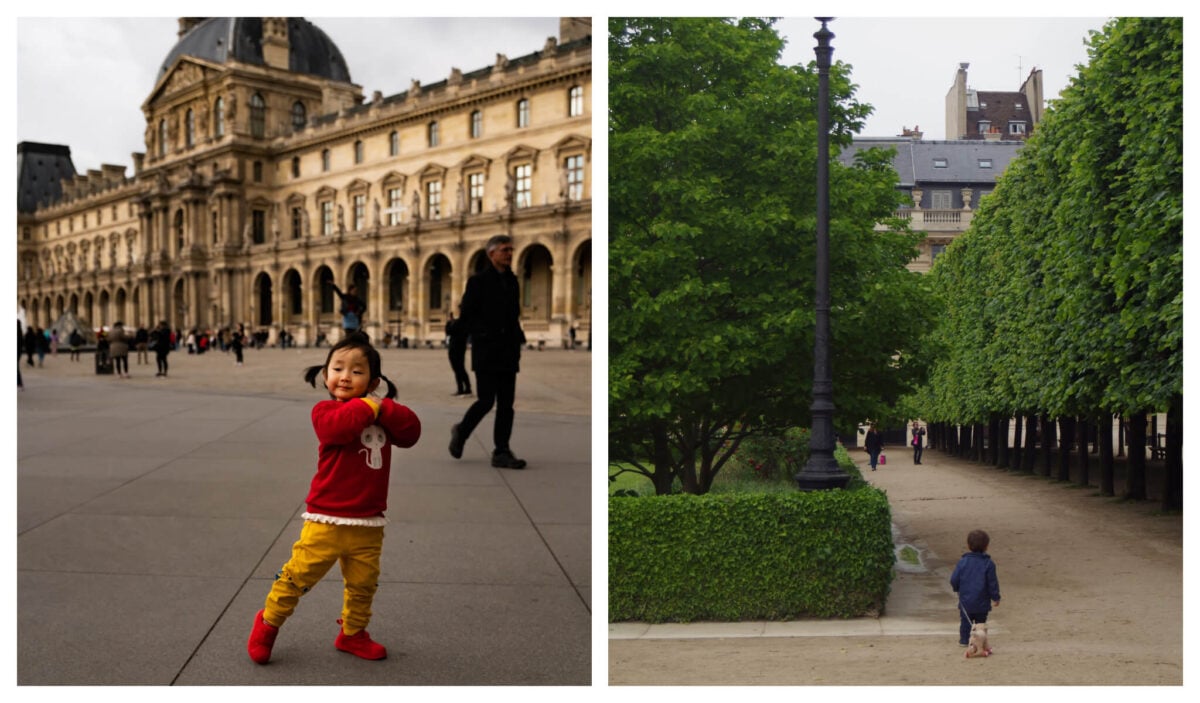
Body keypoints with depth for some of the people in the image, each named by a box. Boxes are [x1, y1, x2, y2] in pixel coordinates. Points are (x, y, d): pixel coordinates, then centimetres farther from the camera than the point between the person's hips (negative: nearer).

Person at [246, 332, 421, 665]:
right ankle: (268, 624, 25)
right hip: (326, 519, -5)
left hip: (368, 524, 5)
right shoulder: (325, 410, -7)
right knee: (298, 575, 3)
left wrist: (383, 408, -16)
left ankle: (352, 634, 33)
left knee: (363, 584, 14)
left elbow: (411, 431, -6)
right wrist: (368, 407, -18)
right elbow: (338, 427, -30)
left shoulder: (380, 415, 9)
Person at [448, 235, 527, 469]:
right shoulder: (478, 281, -3)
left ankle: (502, 452, 5)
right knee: (486, 401, -6)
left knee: (506, 404, 2)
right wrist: (483, 336, -11)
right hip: (486, 351, -6)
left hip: (508, 353, 6)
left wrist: (517, 338, 8)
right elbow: (465, 317, -5)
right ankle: (461, 432, 20)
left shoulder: (512, 281, 15)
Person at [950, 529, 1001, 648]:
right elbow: (992, 583, -6)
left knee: (965, 621, 14)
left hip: (965, 600, 1)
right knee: (981, 621, 13)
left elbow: (954, 580, -4)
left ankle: (964, 640, 17)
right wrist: (995, 597, 7)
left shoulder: (962, 562, -7)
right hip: (982, 602, -1)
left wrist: (957, 589, 18)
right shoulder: (988, 564, -10)